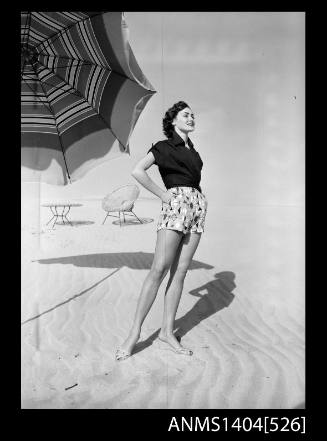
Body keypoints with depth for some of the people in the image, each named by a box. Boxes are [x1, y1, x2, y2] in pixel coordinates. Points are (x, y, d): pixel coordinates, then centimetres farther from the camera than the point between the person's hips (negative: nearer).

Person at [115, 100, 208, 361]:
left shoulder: (193, 151, 23)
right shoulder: (164, 146, 5)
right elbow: (138, 172, -7)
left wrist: (201, 198, 13)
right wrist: (163, 194, -8)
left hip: (198, 205, 6)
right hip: (175, 203, -6)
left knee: (180, 272, 1)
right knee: (159, 269, -13)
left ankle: (167, 332, 6)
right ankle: (135, 333, -7)